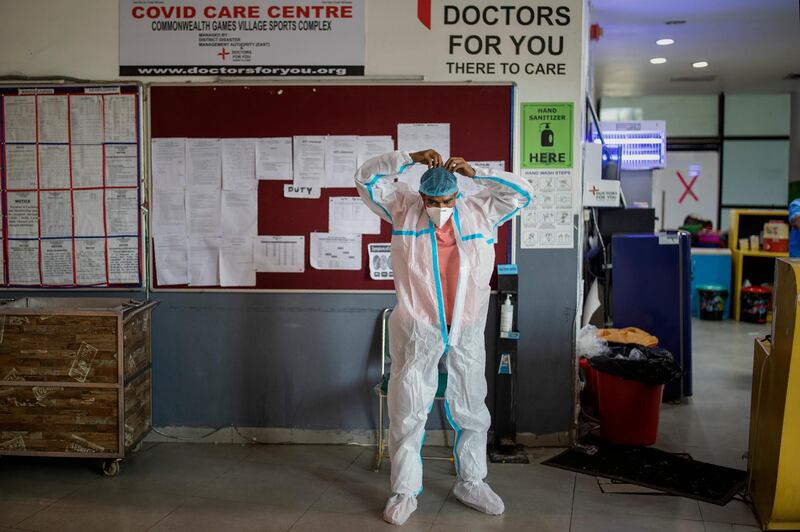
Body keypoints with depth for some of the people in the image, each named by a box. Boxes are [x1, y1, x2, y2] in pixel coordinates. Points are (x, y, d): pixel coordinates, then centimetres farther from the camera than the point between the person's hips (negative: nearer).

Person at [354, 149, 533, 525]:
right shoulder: (403, 210, 0)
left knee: (471, 411, 13)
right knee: (406, 414, 2)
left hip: (467, 332, 2)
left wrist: (475, 173, -7)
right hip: (416, 331, -2)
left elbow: (521, 193, 1)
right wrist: (410, 158, -12)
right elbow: (367, 178, -4)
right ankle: (404, 492, 15)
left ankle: (471, 483, 30)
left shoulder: (478, 212, 4)